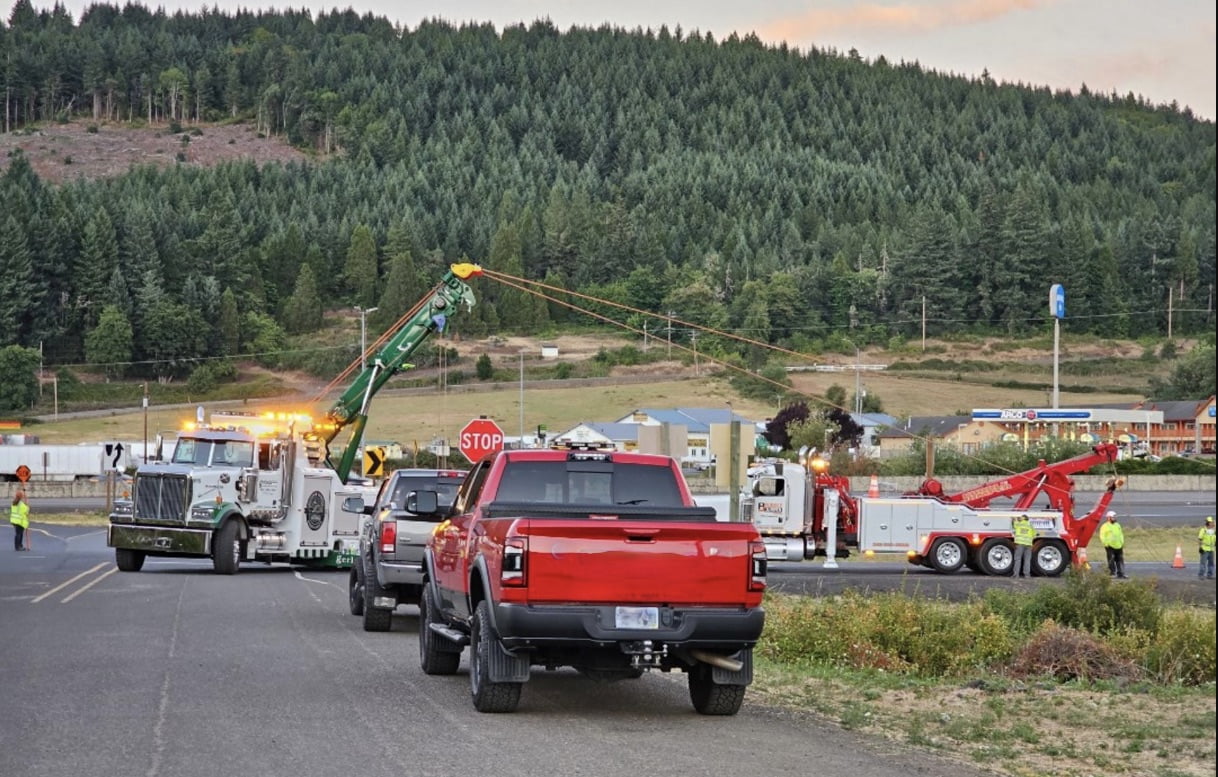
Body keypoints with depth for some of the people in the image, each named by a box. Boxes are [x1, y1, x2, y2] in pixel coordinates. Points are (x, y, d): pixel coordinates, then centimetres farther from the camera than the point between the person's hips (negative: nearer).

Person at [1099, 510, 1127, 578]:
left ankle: (1121, 574, 4)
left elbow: (1121, 535, 24)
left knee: (1120, 560, 2)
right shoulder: (1105, 526, -1)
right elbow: (1102, 537, -5)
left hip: (1119, 546, 6)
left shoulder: (1118, 525, 18)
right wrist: (1106, 544, -13)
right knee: (1111, 560, -7)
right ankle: (1112, 573, 1)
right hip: (1110, 547, -6)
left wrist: (1122, 543, 13)